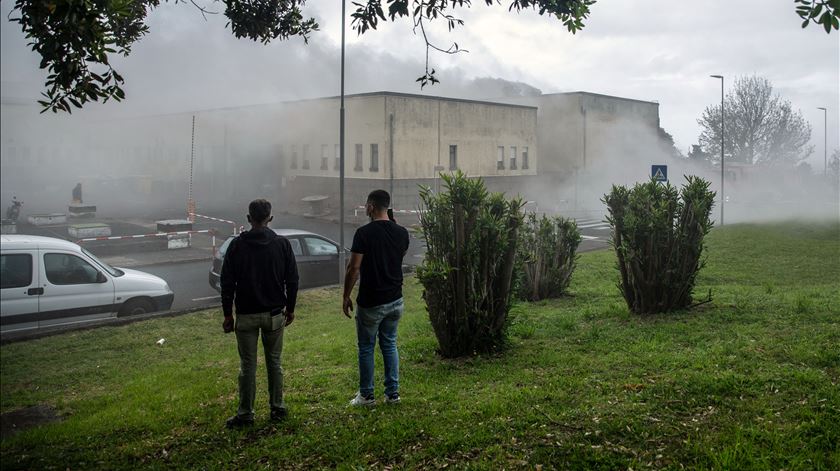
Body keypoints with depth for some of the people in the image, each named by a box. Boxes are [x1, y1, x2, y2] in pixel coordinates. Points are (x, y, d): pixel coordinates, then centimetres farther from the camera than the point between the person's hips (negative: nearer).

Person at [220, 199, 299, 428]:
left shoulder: (237, 245, -6)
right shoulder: (282, 244, -2)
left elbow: (227, 282, -4)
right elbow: (292, 280, 1)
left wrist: (228, 314, 4)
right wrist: (290, 308, 12)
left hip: (246, 315, -1)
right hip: (274, 314, 1)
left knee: (247, 366, 5)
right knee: (274, 362, 13)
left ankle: (245, 414, 10)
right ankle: (277, 408, 19)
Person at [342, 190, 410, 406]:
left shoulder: (364, 233, -15)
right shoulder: (401, 232, 0)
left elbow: (354, 268, -15)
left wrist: (346, 297, -4)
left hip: (370, 303, -5)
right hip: (395, 300, 5)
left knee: (366, 348, 8)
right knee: (390, 345, 16)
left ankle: (366, 396, 16)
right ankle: (393, 393, 17)